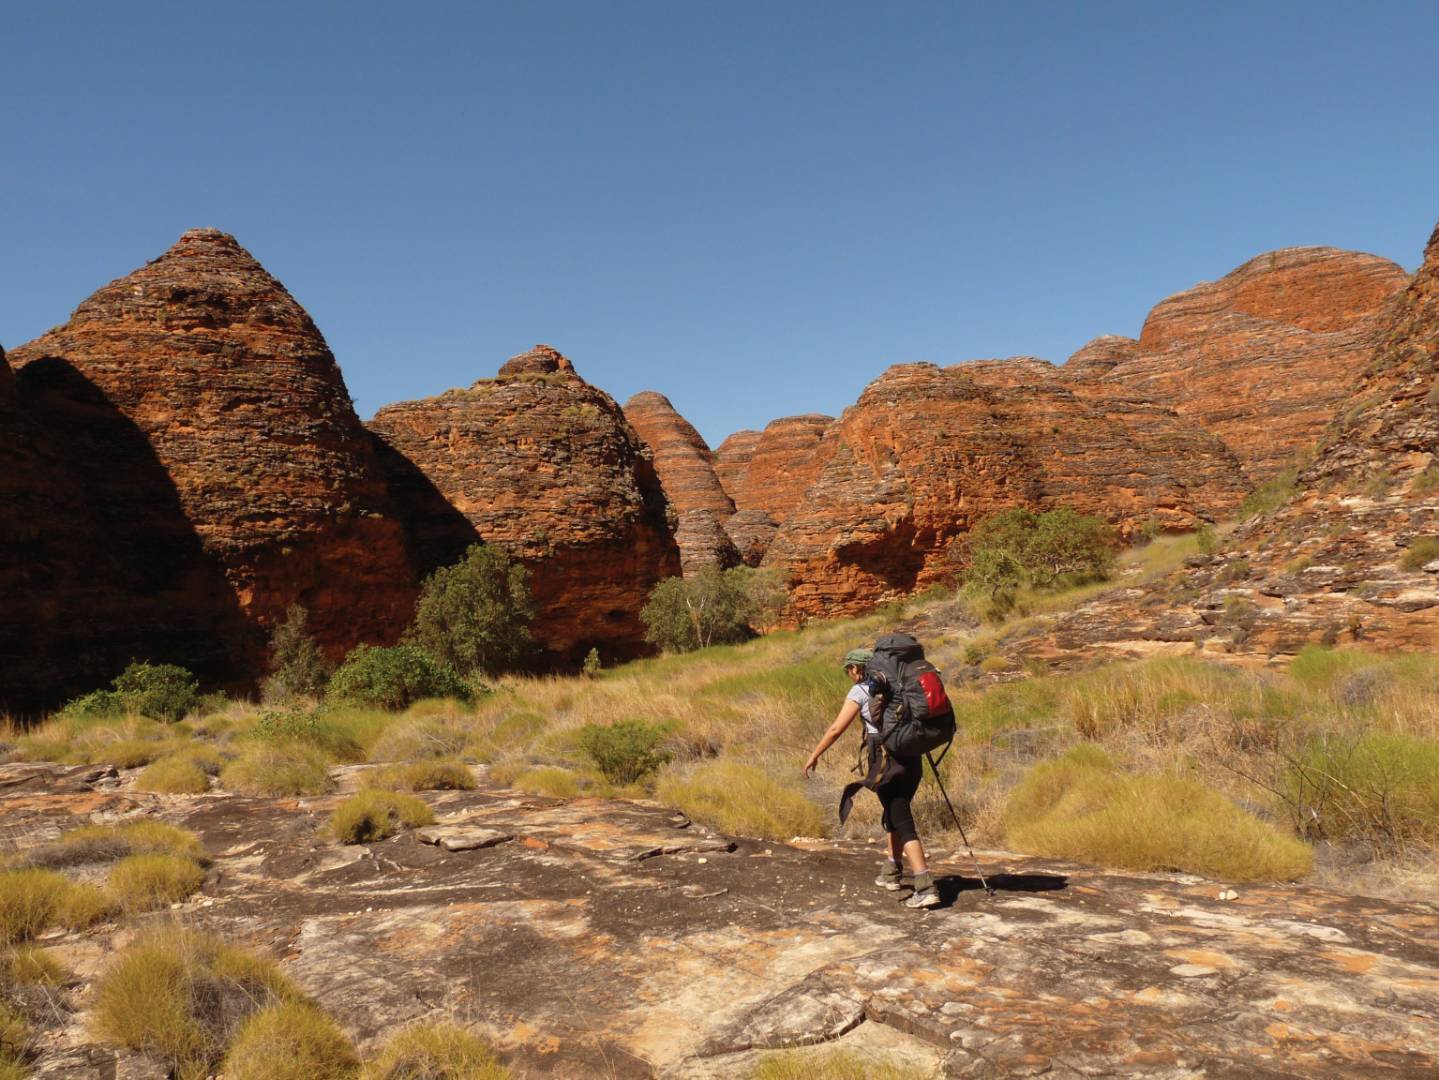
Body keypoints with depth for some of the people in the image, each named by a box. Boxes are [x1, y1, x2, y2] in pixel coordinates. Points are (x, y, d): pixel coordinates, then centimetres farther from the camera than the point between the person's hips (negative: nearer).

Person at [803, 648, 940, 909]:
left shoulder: (860, 691, -2)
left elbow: (836, 729, -4)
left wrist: (814, 756, 3)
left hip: (886, 760, -6)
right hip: (912, 758, 6)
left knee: (902, 822, -6)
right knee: (896, 812, 23)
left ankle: (925, 887, -14)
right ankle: (892, 872, 35)